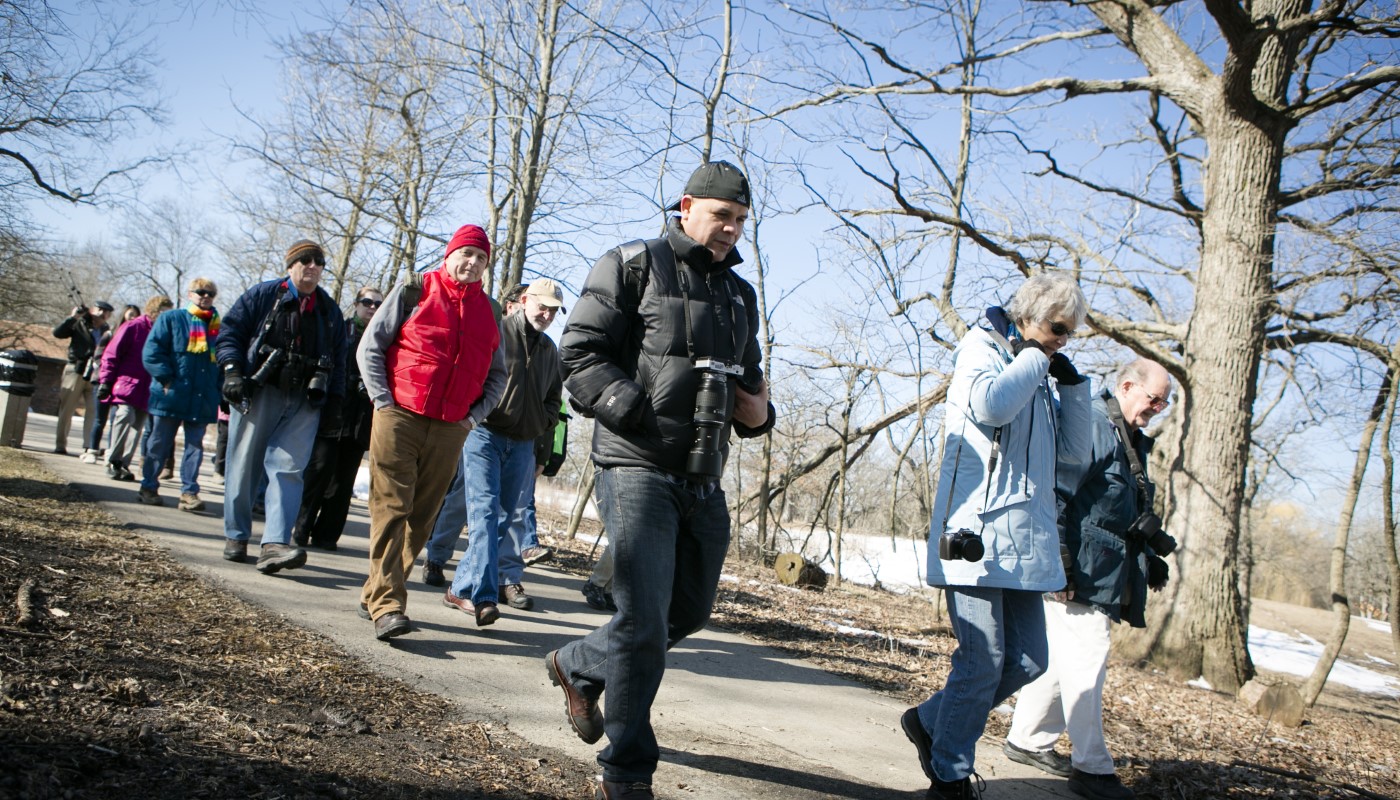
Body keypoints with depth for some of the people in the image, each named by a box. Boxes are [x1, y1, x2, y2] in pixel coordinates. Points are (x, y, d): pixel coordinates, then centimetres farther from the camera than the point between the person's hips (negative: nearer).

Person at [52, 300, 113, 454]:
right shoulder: (79, 325, 6)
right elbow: (58, 333, -5)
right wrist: (72, 317, -12)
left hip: (96, 376, 2)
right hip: (76, 371, -2)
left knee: (94, 412, -3)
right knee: (66, 409, 2)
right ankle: (60, 445, 9)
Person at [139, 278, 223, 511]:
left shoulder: (219, 326, 11)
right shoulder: (171, 319, 2)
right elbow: (152, 351, -4)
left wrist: (220, 390, 5)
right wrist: (166, 378, -13)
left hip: (203, 399, 3)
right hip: (170, 396, -3)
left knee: (195, 446, 2)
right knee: (159, 444, 7)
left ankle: (189, 492, 4)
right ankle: (149, 487, 19)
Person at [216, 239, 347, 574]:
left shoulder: (330, 311, 15)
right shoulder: (262, 295, 6)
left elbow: (339, 359, 17)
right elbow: (230, 331, 3)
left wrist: (333, 402, 9)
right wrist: (233, 370, -11)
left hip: (305, 402, 2)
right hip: (258, 393, -1)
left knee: (287, 467, -11)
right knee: (244, 465, 3)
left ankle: (274, 544, -20)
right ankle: (236, 536, 19)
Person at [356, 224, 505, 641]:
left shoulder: (489, 311, 14)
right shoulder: (415, 292, 3)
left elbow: (497, 374, 21)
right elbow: (370, 346, 2)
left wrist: (475, 415, 7)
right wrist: (384, 401, -7)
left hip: (450, 431, 4)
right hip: (400, 419, -4)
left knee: (421, 518, 5)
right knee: (391, 510, -8)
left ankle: (375, 596, 17)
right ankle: (387, 606, -9)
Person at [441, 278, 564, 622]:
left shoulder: (550, 350, 16)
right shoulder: (495, 331, -4)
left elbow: (553, 396, 27)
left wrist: (545, 422, 11)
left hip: (523, 444, 6)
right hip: (484, 434, -6)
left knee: (514, 515, 11)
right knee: (485, 509, -13)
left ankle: (507, 579, 23)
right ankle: (481, 591, -18)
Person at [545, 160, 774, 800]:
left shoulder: (739, 293, 19)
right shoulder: (633, 266, -1)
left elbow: (749, 380, 28)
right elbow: (580, 355, -8)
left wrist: (757, 411, 4)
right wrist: (642, 416, -19)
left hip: (703, 481, 7)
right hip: (637, 467, -7)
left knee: (689, 612, 15)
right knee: (645, 620, -9)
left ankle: (578, 665, 39)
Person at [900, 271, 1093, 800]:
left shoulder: (1035, 377, 21)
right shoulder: (981, 350, -1)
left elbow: (1074, 453, 18)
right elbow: (991, 403, -24)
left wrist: (1072, 383, 9)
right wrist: (1033, 356, -8)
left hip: (1023, 539, 8)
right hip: (977, 535, -8)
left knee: (1028, 661, 9)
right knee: (984, 660, -6)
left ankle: (931, 722, 24)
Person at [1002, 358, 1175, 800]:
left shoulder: (1133, 440, 20)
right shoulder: (1091, 424, -11)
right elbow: (1057, 492, -19)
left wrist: (1152, 555, 20)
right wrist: (1059, 559, -22)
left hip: (1108, 575, 10)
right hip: (1081, 571, -10)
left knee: (1062, 658, 14)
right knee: (1087, 660, -8)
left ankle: (1028, 740, 25)